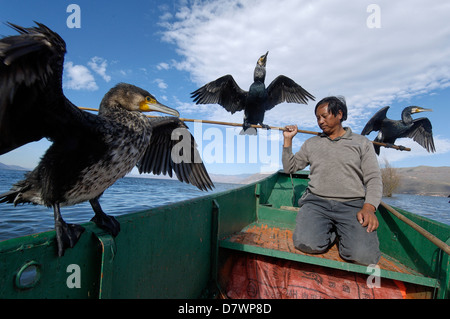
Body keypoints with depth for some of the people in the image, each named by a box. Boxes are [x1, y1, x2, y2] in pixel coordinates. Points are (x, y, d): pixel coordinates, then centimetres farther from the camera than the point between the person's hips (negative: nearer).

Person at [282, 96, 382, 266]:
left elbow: (373, 179, 6)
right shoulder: (311, 143, 19)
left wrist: (369, 207, -12)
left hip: (353, 205, -1)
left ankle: (340, 231, 8)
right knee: (306, 244, -25)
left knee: (364, 256, -23)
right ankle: (331, 230, 6)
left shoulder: (362, 143, 13)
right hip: (316, 202, 2)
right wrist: (288, 139, 11)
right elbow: (289, 168, 19)